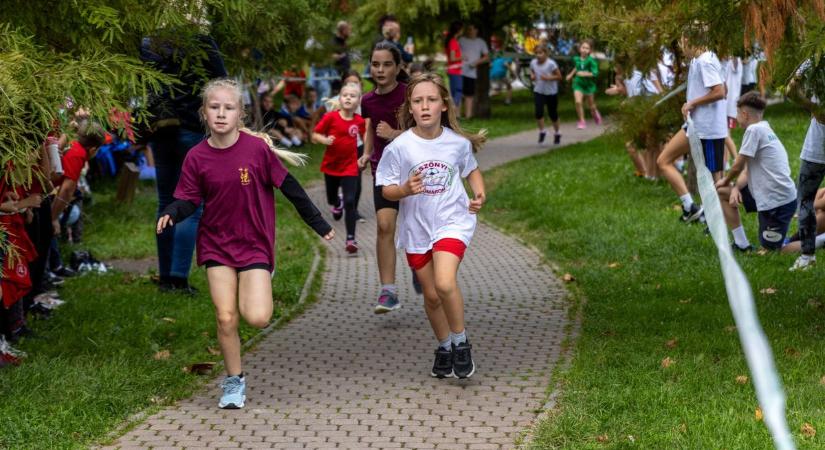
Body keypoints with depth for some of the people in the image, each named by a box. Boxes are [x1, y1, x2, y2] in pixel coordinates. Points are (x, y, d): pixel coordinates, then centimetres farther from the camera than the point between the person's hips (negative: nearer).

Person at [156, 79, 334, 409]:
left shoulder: (257, 148, -11)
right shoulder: (197, 157, -5)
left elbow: (288, 187, -3)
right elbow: (189, 200, -1)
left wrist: (319, 224, 1)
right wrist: (171, 214, -23)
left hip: (254, 243, -2)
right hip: (217, 243, 2)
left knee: (257, 318, -15)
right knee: (225, 318, -5)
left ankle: (252, 293, 22)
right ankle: (233, 382, 15)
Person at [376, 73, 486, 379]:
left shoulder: (458, 143, -7)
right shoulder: (400, 147, -11)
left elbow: (471, 170, 14)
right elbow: (387, 190, -5)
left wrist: (479, 194, -3)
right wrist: (405, 190, -25)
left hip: (453, 220, -2)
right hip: (417, 227, 2)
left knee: (445, 283, -23)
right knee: (431, 294, 11)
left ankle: (461, 343, -1)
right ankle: (444, 347, 36)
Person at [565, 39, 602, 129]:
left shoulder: (591, 60, -18)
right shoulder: (576, 59, -3)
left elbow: (595, 73, -23)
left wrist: (585, 74, -32)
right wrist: (571, 74, 28)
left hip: (589, 84, -2)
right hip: (578, 84, 2)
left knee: (591, 106, 12)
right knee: (578, 102, -18)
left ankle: (595, 114, 47)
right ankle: (581, 121, -5)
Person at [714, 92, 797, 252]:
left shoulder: (754, 130, -16)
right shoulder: (765, 130, 14)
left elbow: (738, 166, -10)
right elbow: (747, 170, 12)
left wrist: (726, 181, 10)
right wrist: (735, 188, -5)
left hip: (778, 201, -10)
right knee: (721, 192, 14)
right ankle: (742, 244, 13)